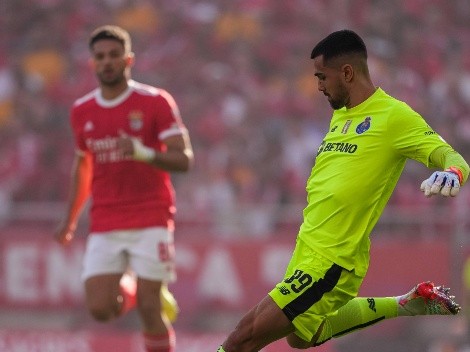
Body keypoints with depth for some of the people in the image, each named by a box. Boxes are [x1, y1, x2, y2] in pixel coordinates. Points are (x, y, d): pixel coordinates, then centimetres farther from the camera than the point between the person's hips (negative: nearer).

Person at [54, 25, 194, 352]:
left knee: (149, 309, -9)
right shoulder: (82, 111, 9)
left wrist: (144, 153, -28)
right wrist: (71, 218, 21)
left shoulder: (155, 102, -5)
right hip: (104, 227, 4)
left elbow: (184, 159, -9)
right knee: (100, 309, -8)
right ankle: (131, 291, 26)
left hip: (151, 223, -4)